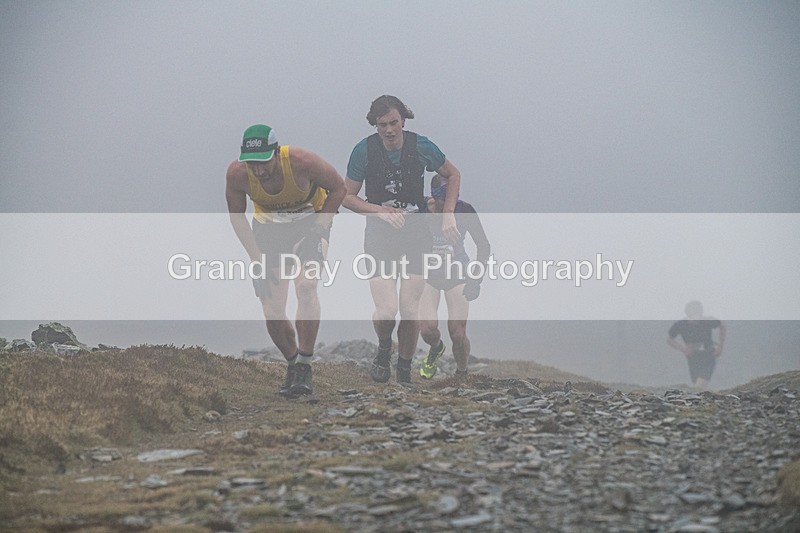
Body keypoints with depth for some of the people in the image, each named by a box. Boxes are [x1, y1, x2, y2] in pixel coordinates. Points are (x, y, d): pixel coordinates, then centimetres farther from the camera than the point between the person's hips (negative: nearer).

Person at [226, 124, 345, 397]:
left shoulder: (302, 161, -32)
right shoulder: (237, 173, -25)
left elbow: (338, 188, -13)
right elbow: (236, 215, -5)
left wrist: (317, 229, -21)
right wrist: (257, 257, -11)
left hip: (311, 222, -2)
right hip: (269, 227, 3)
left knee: (305, 285, -28)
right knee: (273, 313, -5)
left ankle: (304, 366, -19)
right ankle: (293, 364, 21)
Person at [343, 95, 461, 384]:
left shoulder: (421, 146, -6)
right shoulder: (364, 150, -8)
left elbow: (453, 175, 11)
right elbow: (348, 197, 1)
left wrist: (448, 215, 1)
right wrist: (382, 211, -14)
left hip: (416, 234, 1)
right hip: (379, 236, -1)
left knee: (410, 310, -6)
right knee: (386, 310, -16)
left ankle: (405, 371, 17)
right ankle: (384, 349, 19)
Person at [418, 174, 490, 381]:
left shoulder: (463, 210, -11)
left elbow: (483, 246, -2)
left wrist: (476, 279, -8)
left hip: (457, 274, 0)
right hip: (429, 275, 0)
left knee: (458, 335, -9)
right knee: (427, 329, -17)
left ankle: (461, 373, 19)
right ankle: (436, 347, 22)